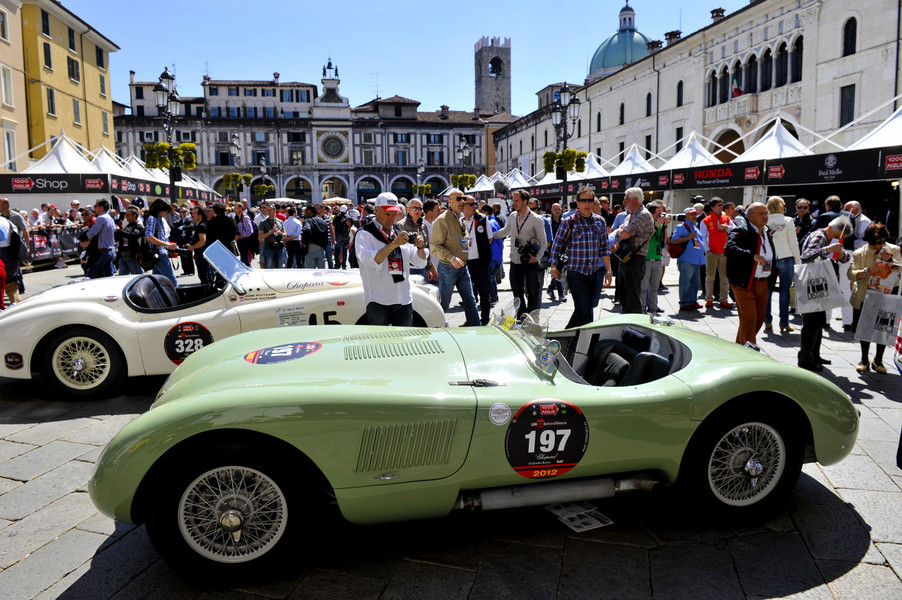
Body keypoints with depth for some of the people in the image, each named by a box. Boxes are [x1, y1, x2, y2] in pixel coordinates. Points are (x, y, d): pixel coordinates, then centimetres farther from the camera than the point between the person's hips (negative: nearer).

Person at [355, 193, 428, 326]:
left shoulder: (400, 234, 15)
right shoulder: (364, 235, -1)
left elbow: (420, 263, 14)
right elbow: (370, 261, -20)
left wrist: (420, 247, -6)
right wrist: (394, 244, -24)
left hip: (404, 301, 5)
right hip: (378, 301, -5)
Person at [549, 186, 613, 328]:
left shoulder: (600, 221, 9)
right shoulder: (568, 221, -3)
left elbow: (604, 248, 12)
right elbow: (556, 245, 2)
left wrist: (608, 270, 9)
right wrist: (554, 266, 0)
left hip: (596, 272, 5)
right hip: (576, 272, -4)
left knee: (590, 306, 11)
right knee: (584, 310, -5)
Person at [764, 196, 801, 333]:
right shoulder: (788, 221, -5)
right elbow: (793, 242, -3)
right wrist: (798, 260, 5)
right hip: (785, 258, -2)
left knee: (767, 290, 8)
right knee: (784, 290, 2)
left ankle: (767, 322, 11)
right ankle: (784, 323, 3)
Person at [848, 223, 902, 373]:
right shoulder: (860, 253, -5)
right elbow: (851, 274, -11)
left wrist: (890, 260, -23)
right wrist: (866, 272, -29)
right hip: (865, 296, -1)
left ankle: (878, 360, 19)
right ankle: (864, 360, 22)